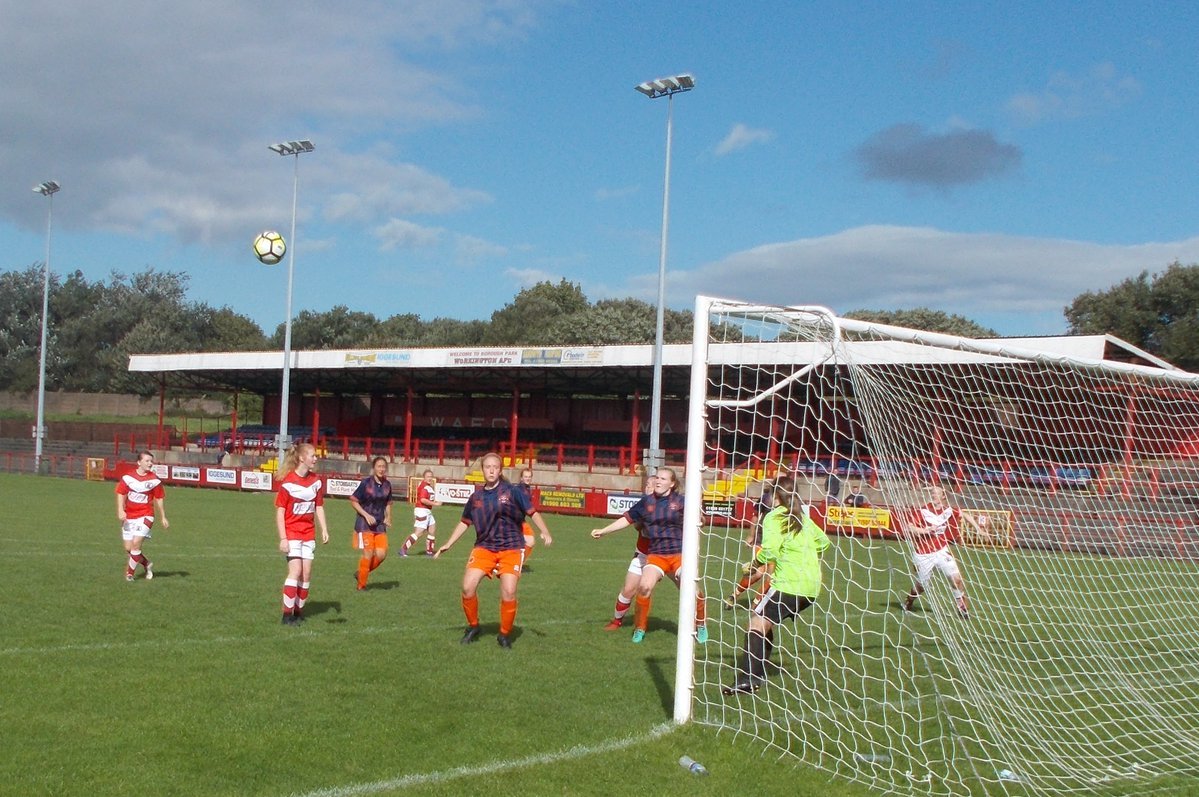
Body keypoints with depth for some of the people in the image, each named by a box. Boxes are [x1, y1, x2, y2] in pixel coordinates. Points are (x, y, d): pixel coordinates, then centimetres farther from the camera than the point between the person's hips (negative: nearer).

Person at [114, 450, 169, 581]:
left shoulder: (155, 480, -4)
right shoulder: (128, 477, -3)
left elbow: (159, 499, 5)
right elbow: (121, 494, 2)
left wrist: (163, 518, 7)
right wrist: (120, 510, -12)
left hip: (145, 516, -2)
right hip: (129, 517, 3)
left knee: (136, 544, -16)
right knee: (128, 548, 3)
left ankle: (129, 573, -1)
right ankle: (147, 564, 28)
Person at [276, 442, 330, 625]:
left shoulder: (316, 481, 5)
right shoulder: (288, 482, -12)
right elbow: (279, 511, -11)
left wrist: (324, 530, 6)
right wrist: (283, 538, -14)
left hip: (309, 534, 6)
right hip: (291, 533, -6)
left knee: (306, 573, 2)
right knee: (296, 571, -15)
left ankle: (298, 611, 14)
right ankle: (287, 614, -7)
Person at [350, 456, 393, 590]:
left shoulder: (387, 485, 5)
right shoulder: (366, 483, -10)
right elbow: (353, 501, -7)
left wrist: (388, 517, 4)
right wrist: (366, 515, -15)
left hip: (380, 524, 5)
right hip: (365, 524, -5)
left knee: (381, 554, -3)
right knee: (368, 554, -8)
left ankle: (361, 573, 21)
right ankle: (361, 584, 9)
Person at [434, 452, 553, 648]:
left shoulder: (512, 492, -3)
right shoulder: (476, 497, 7)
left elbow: (532, 512, -3)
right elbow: (465, 522, 19)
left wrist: (544, 532, -18)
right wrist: (448, 544, 17)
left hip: (511, 548, -3)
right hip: (484, 546, 3)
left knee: (508, 593, -16)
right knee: (468, 587, -12)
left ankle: (505, 635, 8)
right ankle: (473, 627, 14)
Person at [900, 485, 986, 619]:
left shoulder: (949, 510, -3)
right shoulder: (923, 511, -12)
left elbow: (964, 515, 12)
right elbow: (908, 527, -15)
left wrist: (978, 529, 6)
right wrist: (925, 530, -27)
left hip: (941, 552, 3)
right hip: (924, 556, -2)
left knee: (957, 578, -8)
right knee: (921, 585, 8)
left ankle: (962, 608, 10)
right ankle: (908, 602, 37)